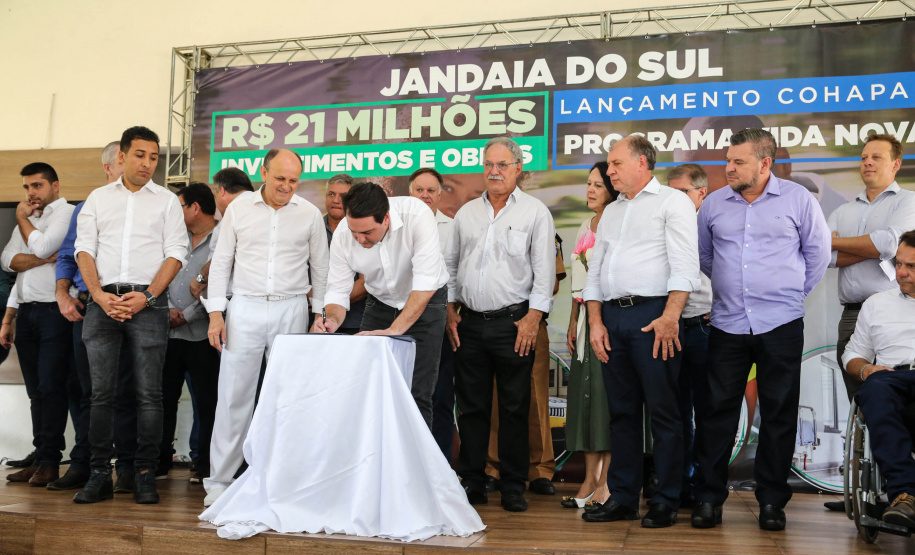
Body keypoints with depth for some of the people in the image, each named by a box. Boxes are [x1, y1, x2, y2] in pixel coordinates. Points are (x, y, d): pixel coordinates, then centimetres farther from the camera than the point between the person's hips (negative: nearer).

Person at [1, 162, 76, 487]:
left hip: (53, 311, -7)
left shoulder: (66, 213, 0)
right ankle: (40, 458, 11)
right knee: (36, 391, 8)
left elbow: (42, 246, -15)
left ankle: (50, 460, -5)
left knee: (51, 388, -8)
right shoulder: (27, 219, 22)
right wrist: (39, 259, -9)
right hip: (27, 312, 7)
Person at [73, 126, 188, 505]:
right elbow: (84, 249, 9)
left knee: (149, 392, -4)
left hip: (149, 301, -2)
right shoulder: (98, 198, 16)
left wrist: (147, 296, -10)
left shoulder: (167, 201, 11)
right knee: (101, 391, 1)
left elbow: (176, 253, 2)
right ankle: (100, 474, 8)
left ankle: (145, 475, 3)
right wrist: (100, 296, -6)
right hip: (103, 300, 2)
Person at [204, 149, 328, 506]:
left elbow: (320, 268, 12)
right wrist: (215, 313, 1)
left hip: (291, 310, 1)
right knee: (234, 396, -1)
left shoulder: (309, 214, 5)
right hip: (245, 309, 0)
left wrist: (320, 314, 7)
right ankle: (219, 480, 8)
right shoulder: (239, 209, 5)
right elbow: (221, 261, 8)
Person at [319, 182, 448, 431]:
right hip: (380, 304, 4)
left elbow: (426, 281, -33)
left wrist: (394, 330, -37)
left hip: (425, 303, -3)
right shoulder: (342, 235, -18)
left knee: (417, 394, -10)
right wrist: (333, 321, -33)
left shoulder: (416, 215, -30)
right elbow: (338, 290, -12)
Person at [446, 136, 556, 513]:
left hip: (513, 323, -4)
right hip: (469, 324, 4)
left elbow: (544, 268, -3)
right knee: (471, 406, 8)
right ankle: (472, 484, 18)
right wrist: (450, 308, 8)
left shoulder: (535, 212, 1)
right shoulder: (467, 212, 14)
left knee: (515, 408, 2)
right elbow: (451, 263, 17)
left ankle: (514, 488, 12)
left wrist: (533, 316, -11)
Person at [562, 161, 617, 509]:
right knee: (585, 392, 6)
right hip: (587, 318, 8)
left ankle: (607, 483, 0)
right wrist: (573, 321, 16)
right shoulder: (586, 226, 18)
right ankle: (590, 480, 12)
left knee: (607, 393, -6)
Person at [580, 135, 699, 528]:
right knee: (621, 411, 9)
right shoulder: (611, 212, 22)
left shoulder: (671, 202, 2)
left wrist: (669, 317, -19)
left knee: (663, 411, -3)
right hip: (612, 317, 7)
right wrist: (596, 322, 8)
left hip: (653, 314, -6)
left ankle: (666, 502, 5)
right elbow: (595, 271, 19)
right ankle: (622, 498, 16)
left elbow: (685, 266, -9)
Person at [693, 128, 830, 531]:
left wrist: (793, 293, 11)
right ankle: (708, 498, 9)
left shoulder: (798, 199, 1)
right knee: (718, 411, 2)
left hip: (781, 325, -1)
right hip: (728, 324, 2)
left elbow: (817, 252, 10)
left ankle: (772, 502, 14)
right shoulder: (713, 204, 7)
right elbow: (703, 254, 21)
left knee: (779, 414, 4)